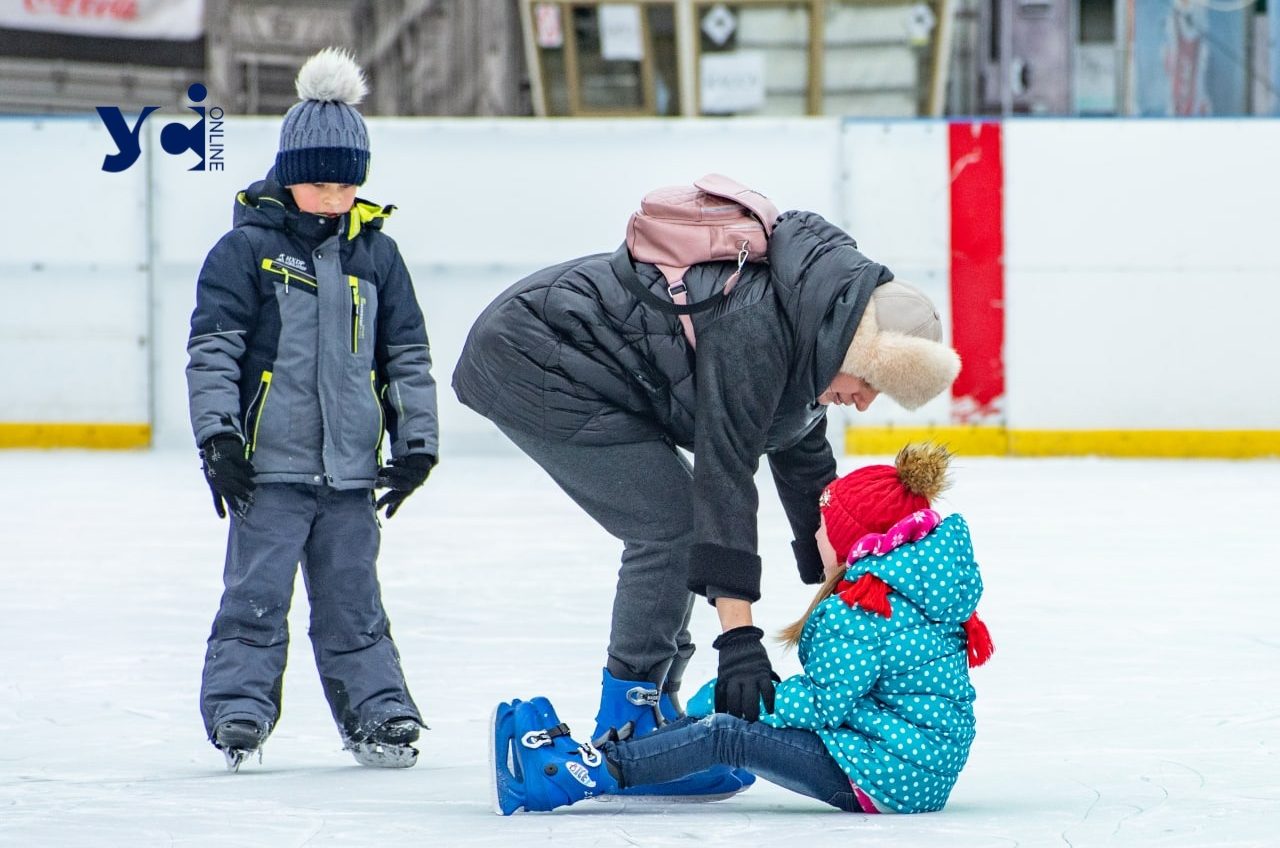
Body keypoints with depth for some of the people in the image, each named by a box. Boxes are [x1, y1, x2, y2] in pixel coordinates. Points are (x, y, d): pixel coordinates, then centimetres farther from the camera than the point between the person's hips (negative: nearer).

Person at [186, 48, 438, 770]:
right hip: (270, 465, -3)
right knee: (256, 595, -3)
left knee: (354, 601, 9)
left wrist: (416, 442, 11)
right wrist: (218, 433, -12)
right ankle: (238, 710, 2)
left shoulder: (377, 254, 10)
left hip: (351, 468, 3)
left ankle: (380, 712, 14)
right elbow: (212, 345, -4)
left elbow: (408, 353, 15)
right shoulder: (248, 248, -2)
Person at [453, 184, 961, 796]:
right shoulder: (754, 327, -27)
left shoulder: (803, 331, 3)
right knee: (670, 526, -12)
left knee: (678, 527, 9)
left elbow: (804, 462, 17)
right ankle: (632, 724, -7)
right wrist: (738, 637, -27)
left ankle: (640, 723, 15)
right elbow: (724, 474, -28)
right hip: (532, 362, -10)